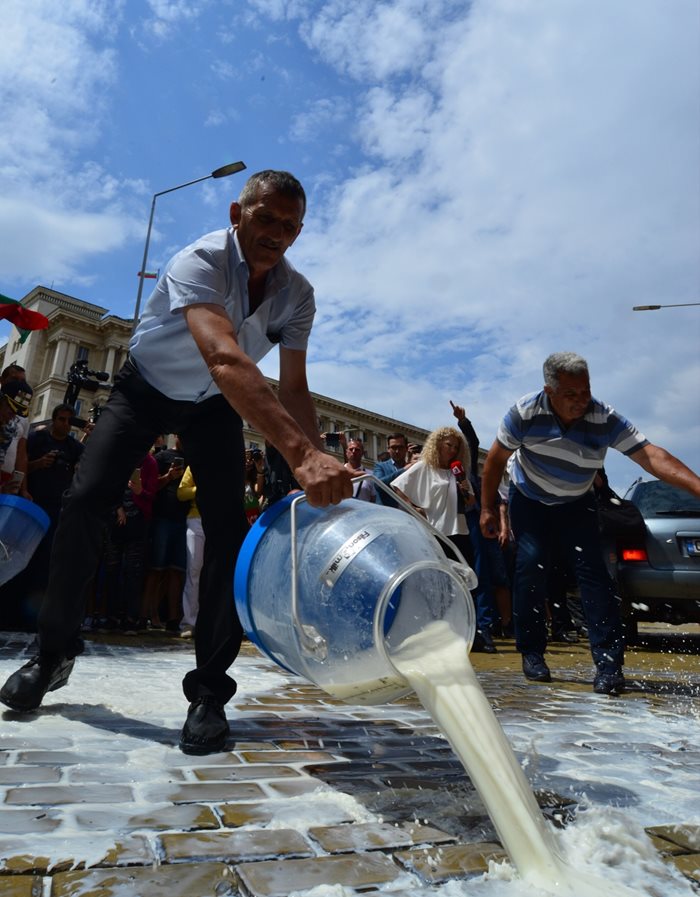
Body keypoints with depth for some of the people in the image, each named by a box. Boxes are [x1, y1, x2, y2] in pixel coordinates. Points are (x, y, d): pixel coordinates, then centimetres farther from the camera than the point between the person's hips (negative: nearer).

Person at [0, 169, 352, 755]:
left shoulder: (297, 294, -15)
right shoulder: (200, 262, -32)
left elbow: (294, 387, -19)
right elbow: (224, 359, -51)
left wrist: (319, 466, -37)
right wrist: (300, 451, -62)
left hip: (213, 404, 3)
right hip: (146, 387, -2)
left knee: (228, 527, -15)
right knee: (85, 499, -17)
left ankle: (209, 689, -7)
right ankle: (55, 653, 7)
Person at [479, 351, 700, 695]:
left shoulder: (605, 419, -23)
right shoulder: (525, 412, -24)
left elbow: (650, 454, -31)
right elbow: (496, 459, -12)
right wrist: (487, 508, -9)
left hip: (576, 505, 1)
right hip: (529, 500, 0)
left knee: (593, 570, -12)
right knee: (530, 566, -11)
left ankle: (609, 664, -5)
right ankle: (532, 653, 5)